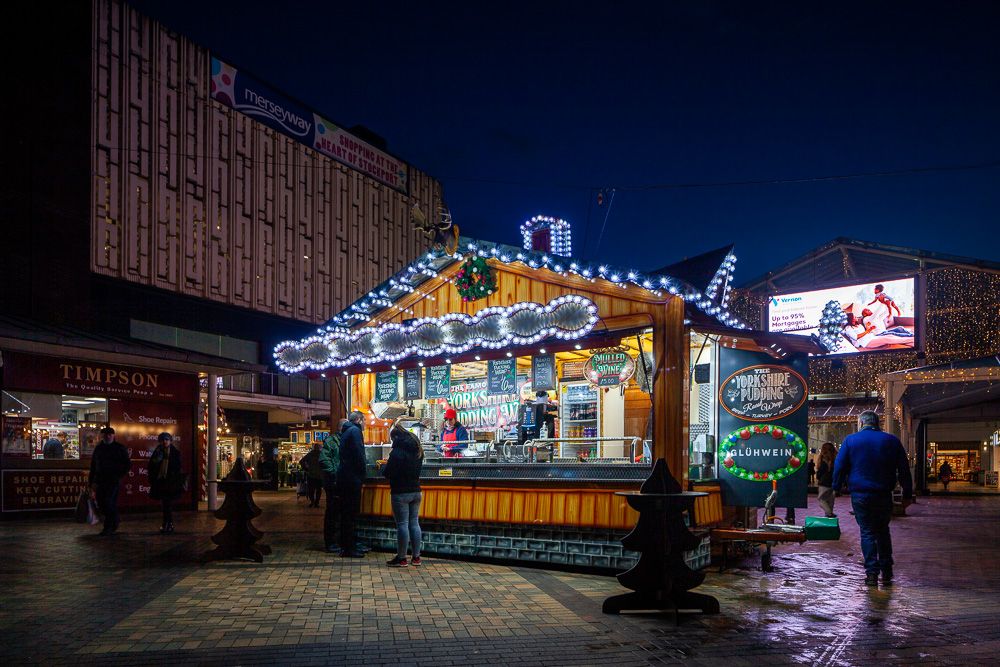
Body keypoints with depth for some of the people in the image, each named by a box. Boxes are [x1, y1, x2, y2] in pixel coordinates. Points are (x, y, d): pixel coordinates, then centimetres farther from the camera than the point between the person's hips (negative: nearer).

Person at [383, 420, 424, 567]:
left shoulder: (397, 452, -15)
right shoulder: (418, 451, 9)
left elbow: (388, 473, -15)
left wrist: (384, 466, 7)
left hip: (400, 493, -7)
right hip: (416, 491, 7)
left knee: (402, 524, -2)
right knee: (414, 523, 11)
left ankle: (401, 558, 2)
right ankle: (416, 557, 13)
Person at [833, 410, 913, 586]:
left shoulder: (850, 440, -1)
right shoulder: (892, 440, 6)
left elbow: (839, 466, -1)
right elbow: (904, 470, 9)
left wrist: (836, 488, 8)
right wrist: (907, 494, 13)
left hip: (860, 495, -2)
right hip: (884, 495, 2)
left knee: (867, 532, 3)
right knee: (883, 531, 16)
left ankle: (872, 572, -3)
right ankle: (886, 571, 16)